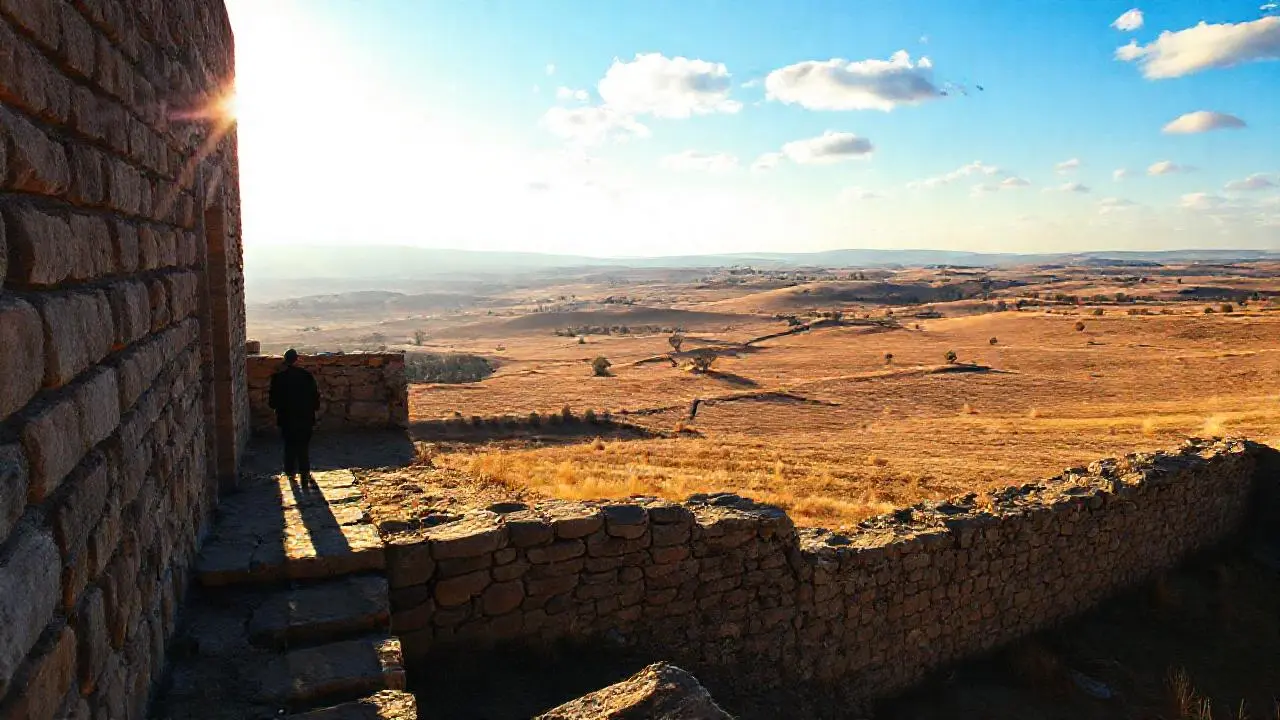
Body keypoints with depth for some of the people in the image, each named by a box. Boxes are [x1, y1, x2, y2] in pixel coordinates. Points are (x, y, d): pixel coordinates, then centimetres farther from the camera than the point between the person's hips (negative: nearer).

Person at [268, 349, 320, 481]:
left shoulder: (278, 378, -9)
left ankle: (290, 472, 18)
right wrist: (314, 408, 13)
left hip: (286, 418, 0)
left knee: (289, 445, 13)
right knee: (304, 446, 10)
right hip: (305, 417, 0)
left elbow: (273, 401, -4)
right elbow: (315, 397, -3)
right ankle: (305, 471, 12)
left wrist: (277, 408, 16)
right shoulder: (308, 376, -9)